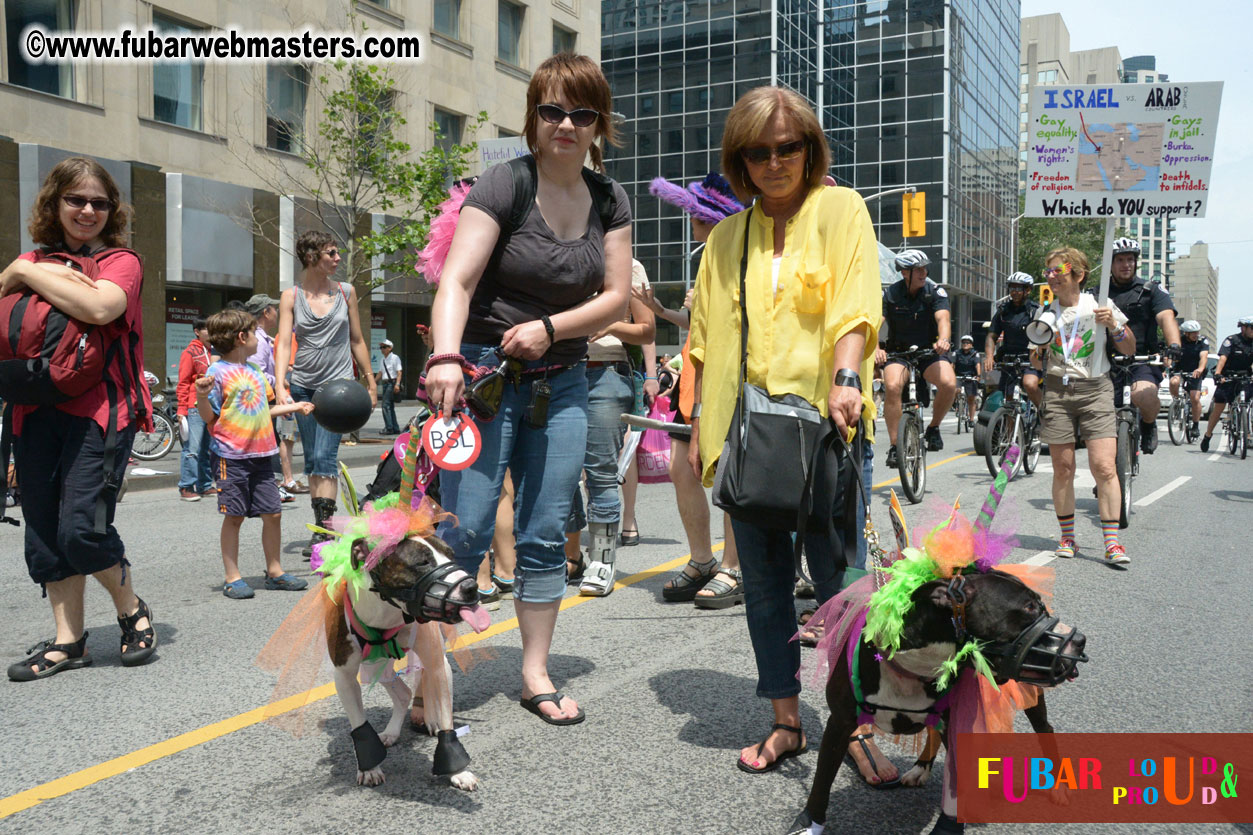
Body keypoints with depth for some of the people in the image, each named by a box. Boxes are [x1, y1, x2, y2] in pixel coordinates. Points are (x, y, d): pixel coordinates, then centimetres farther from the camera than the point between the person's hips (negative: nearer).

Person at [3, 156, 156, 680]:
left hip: (99, 407, -5)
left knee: (82, 527, -13)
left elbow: (98, 307, -20)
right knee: (43, 529, 6)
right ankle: (67, 641, 17)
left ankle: (133, 611, 12)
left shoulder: (121, 261, 1)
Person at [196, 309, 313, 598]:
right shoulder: (218, 372, -7)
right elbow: (209, 416, -8)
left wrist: (295, 407, 27)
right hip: (233, 457, -6)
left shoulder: (256, 371, 15)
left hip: (262, 453, 6)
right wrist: (201, 395, -26)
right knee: (234, 517, 1)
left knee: (272, 513, 8)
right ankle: (232, 577, 11)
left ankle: (274, 571, 21)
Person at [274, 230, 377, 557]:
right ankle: (321, 524, 18)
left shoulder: (346, 291, 4)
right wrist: (280, 386, -20)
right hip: (303, 386, 2)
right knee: (312, 460, 8)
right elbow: (283, 344, -7)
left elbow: (357, 341, 11)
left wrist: (371, 384, 11)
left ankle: (324, 530, -12)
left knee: (324, 456, -13)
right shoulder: (291, 296, 1)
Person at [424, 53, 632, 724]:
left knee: (546, 535, 7)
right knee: (466, 530, -9)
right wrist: (445, 357, -38)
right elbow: (457, 282, -20)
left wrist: (550, 327, -12)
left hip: (561, 383, 5)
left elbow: (616, 297, 4)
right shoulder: (501, 186, -9)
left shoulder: (609, 200, 6)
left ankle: (535, 674, 18)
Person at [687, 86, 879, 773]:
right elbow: (706, 339, 18)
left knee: (837, 577, -3)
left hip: (822, 426, -4)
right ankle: (786, 722, 21)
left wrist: (844, 378, -27)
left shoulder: (840, 209, 5)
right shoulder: (726, 237, 17)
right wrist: (699, 429, 12)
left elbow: (856, 305, -9)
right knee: (764, 582, 9)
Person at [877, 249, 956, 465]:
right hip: (898, 351, -1)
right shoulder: (890, 294, -7)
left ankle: (933, 428, 0)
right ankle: (893, 445, -19)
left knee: (949, 383, -28)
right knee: (892, 386, -31)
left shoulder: (936, 291, -6)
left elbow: (943, 318, -22)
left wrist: (944, 340, -45)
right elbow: (874, 324, -19)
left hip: (929, 351, 1)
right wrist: (876, 349, -40)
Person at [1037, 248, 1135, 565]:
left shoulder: (1099, 304, 1)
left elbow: (1129, 350, 5)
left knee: (1104, 468, -11)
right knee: (1062, 469, 4)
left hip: (1095, 389, -2)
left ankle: (1112, 542, -6)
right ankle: (1067, 537, 16)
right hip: (1057, 389, 2)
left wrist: (1114, 326, -12)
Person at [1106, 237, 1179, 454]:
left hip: (1143, 361, -2)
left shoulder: (1151, 290, 8)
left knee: (1143, 396, -31)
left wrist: (1174, 344, -27)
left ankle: (1148, 425, 1)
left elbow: (1166, 317, -7)